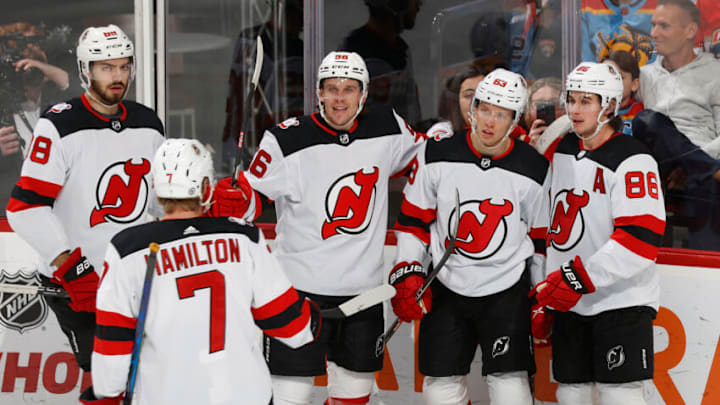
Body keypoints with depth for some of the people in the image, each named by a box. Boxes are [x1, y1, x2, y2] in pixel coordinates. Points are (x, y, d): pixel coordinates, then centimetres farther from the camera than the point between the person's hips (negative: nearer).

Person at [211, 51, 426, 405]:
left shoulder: (387, 129, 1)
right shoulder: (286, 140, -11)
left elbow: (422, 159, 20)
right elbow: (253, 195, -7)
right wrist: (228, 200, -25)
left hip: (363, 290, 4)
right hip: (300, 285, -4)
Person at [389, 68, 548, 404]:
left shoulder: (534, 171, -6)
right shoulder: (437, 156, -6)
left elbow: (541, 238, 4)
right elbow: (413, 220, 4)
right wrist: (406, 273, -4)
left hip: (507, 291, -2)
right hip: (446, 289, 2)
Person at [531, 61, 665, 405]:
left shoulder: (631, 160, -13)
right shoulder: (562, 152, 12)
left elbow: (641, 239, -21)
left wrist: (578, 278, -24)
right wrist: (546, 299, 17)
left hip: (621, 302, -7)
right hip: (570, 302, 7)